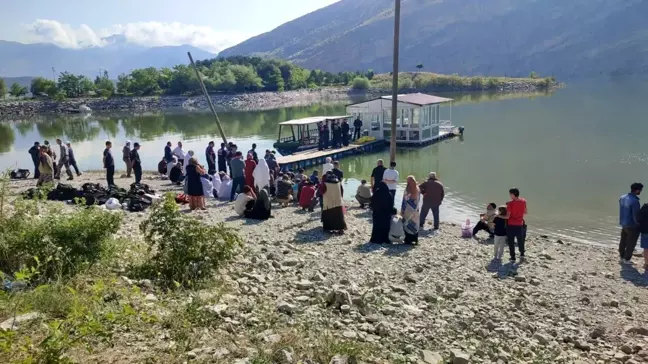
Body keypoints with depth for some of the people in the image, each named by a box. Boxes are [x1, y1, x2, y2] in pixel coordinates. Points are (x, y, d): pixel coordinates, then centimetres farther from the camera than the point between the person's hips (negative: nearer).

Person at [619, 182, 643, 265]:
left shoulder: (622, 198, -1)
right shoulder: (634, 201, -27)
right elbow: (636, 216, -22)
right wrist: (639, 224, -5)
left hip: (623, 224, 7)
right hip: (632, 226, -7)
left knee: (623, 242, 20)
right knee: (631, 244, 10)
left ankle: (621, 257, 32)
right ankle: (627, 259, 20)